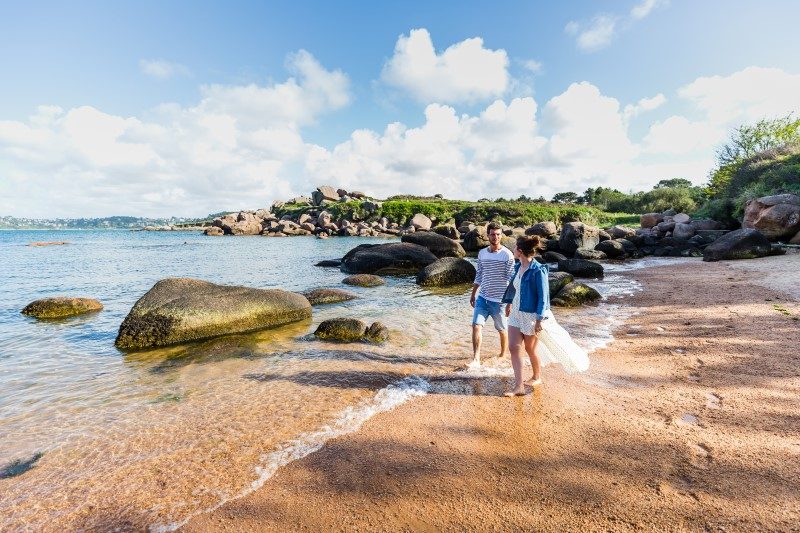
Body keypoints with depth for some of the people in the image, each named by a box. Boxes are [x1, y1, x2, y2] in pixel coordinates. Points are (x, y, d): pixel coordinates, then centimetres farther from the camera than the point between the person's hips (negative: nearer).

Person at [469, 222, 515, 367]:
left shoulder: (507, 255, -10)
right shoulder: (482, 253, 5)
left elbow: (511, 279, -10)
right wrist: (473, 294, 15)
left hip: (499, 299, -4)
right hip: (482, 297, 4)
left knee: (502, 329, 12)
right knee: (476, 326, -6)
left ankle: (503, 356, 34)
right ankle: (476, 359, -1)